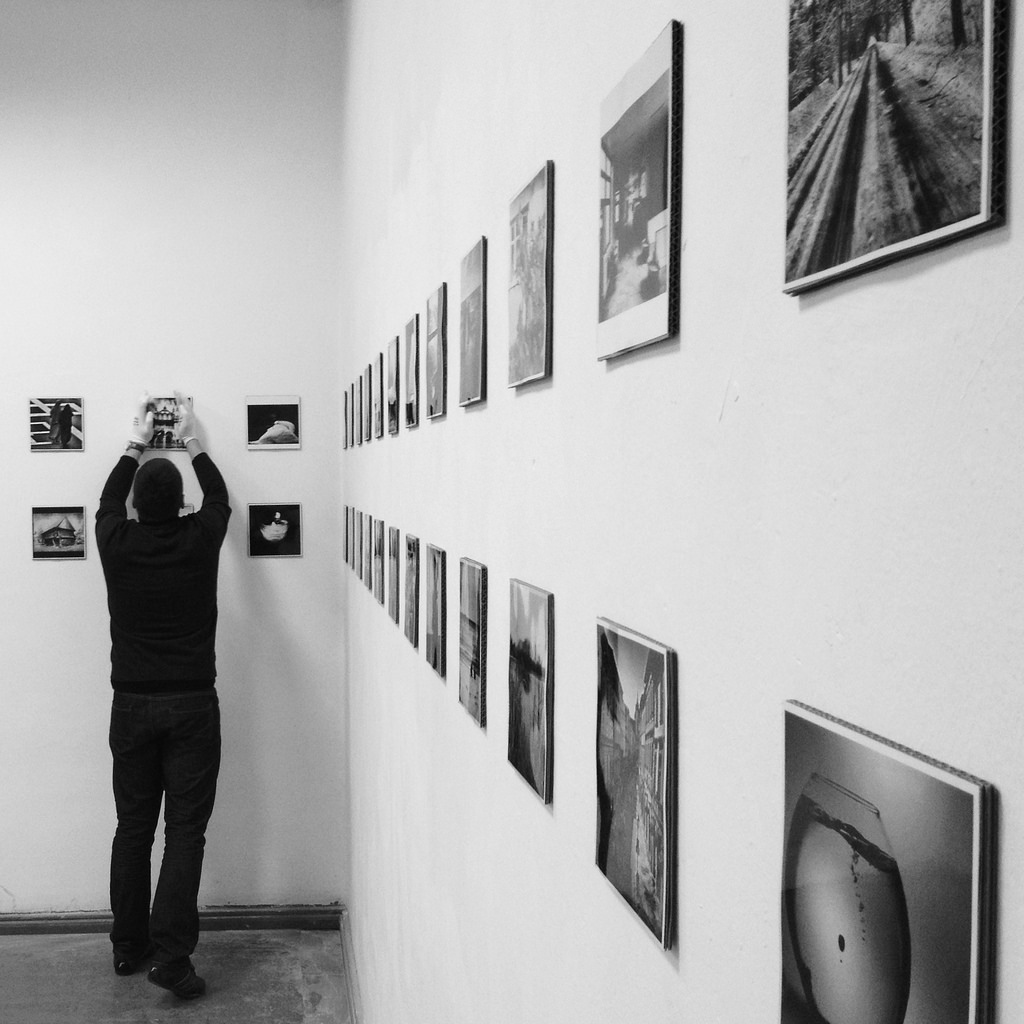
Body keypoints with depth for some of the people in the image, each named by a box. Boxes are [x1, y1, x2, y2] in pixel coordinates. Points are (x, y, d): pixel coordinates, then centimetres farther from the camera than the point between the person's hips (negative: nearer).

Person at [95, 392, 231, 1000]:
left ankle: (129, 948, 23)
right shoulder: (198, 540, -7)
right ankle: (171, 956, -5)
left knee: (133, 827, 13)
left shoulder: (118, 544, -3)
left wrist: (137, 442, 30)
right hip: (192, 705, -2)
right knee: (185, 831, 0)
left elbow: (109, 500, 20)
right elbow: (219, 498, 15)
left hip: (132, 706, 3)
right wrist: (191, 442, 27)